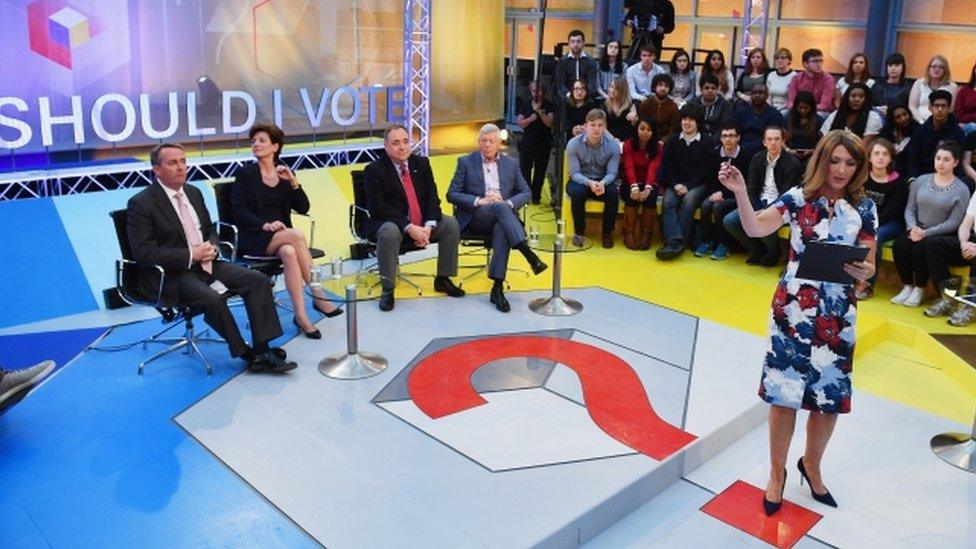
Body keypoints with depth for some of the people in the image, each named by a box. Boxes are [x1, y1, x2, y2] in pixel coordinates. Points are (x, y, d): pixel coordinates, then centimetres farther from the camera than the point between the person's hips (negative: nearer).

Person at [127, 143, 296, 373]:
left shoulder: (194, 193, 12)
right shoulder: (141, 203, -9)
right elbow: (144, 253, -15)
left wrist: (211, 246, -3)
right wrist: (191, 255, -19)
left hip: (205, 264, 7)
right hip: (170, 276, -7)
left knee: (259, 280, -12)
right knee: (213, 299, -33)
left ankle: (263, 349, -14)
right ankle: (247, 354, -13)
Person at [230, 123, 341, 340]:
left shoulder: (285, 174, 14)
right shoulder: (245, 174, 4)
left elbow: (303, 208, 5)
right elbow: (239, 210, -5)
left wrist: (293, 182, -8)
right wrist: (265, 225, -20)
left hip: (282, 236, 3)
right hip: (254, 238, -3)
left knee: (289, 253, -33)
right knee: (297, 235, -31)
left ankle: (301, 315, -34)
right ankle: (317, 295, -28)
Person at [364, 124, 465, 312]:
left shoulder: (421, 163, 5)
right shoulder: (375, 169, -11)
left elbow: (432, 197, 1)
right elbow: (378, 207, -19)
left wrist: (428, 226, -17)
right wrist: (409, 227, -28)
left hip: (422, 222, 5)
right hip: (388, 222, -5)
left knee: (451, 224, -15)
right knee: (390, 232, -37)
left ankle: (443, 279, 0)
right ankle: (387, 290, -23)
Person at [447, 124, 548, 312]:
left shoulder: (510, 164, 18)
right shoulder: (466, 162, 9)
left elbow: (526, 193, 14)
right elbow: (452, 194, 2)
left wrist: (508, 203, -8)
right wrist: (479, 201, -13)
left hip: (503, 216, 2)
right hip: (476, 217, -2)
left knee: (501, 229, -36)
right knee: (500, 208, -36)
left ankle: (498, 288, -40)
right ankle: (529, 254, -46)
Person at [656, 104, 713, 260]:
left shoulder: (706, 143, 6)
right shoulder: (672, 141, 13)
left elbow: (706, 170, -1)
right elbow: (666, 167, 8)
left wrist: (688, 187, -13)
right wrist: (675, 185, -10)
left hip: (697, 184, -2)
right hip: (675, 184, 2)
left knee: (689, 200, -33)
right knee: (668, 202, -29)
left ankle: (674, 242, -38)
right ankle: (676, 241, -43)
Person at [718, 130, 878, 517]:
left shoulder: (864, 208, 1)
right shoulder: (798, 198, -4)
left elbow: (868, 265, 3)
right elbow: (755, 228, -19)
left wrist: (864, 272, -20)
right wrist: (740, 192, -34)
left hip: (838, 314, 2)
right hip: (793, 308, -2)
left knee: (830, 396, 11)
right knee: (784, 391, 4)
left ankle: (811, 465, 38)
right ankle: (777, 473, 24)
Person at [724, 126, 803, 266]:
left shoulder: (793, 164, -10)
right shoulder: (757, 159, 6)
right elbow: (751, 189, 2)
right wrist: (755, 212, -15)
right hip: (758, 203, 6)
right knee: (729, 221, -14)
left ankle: (774, 253, 1)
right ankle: (758, 250, 7)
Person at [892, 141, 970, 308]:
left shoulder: (961, 190, -3)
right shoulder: (921, 181, 7)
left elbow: (953, 223, -10)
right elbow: (910, 209, 4)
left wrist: (926, 233, -20)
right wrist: (913, 228, -15)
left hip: (943, 236, -3)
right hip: (917, 230, 3)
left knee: (920, 247, -33)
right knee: (900, 243, -28)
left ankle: (920, 289, -11)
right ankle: (907, 286, -10)